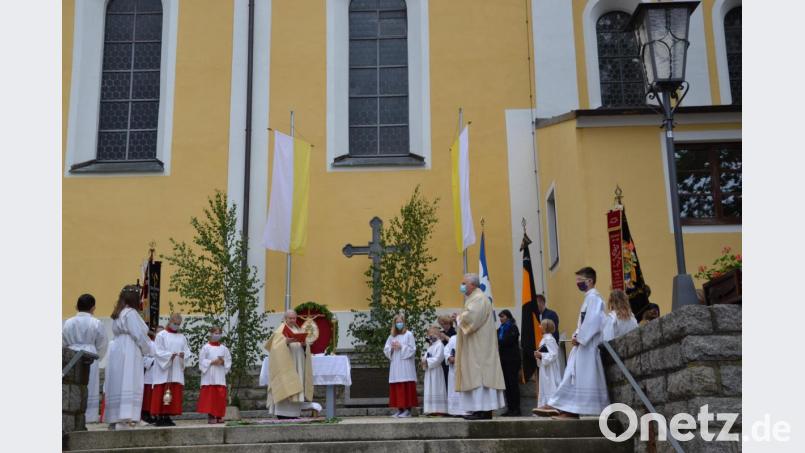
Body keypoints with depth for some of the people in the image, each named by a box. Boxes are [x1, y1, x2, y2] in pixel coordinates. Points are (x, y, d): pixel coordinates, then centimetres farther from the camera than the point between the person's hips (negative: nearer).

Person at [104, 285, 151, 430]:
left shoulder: (117, 314, 16)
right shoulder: (131, 313, -10)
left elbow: (121, 334, 15)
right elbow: (139, 335, -12)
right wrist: (146, 350, 5)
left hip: (117, 353, 9)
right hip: (129, 355, -9)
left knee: (117, 385, 10)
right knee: (127, 386, -13)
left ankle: (114, 421, 13)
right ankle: (123, 420, -20)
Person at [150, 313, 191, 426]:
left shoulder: (182, 337, 15)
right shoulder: (161, 335, 2)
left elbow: (187, 351, 10)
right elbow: (158, 352, -6)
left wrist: (183, 355, -12)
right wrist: (169, 355, -19)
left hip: (176, 372, 4)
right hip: (163, 371, -4)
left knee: (174, 394, 0)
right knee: (161, 394, -7)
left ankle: (167, 416, 3)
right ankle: (159, 417, -5)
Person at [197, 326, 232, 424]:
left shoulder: (224, 348, 12)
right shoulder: (206, 347, 3)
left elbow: (229, 361, 12)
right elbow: (201, 360, -3)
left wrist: (223, 362, -8)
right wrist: (212, 362, -14)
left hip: (220, 377, 3)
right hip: (209, 376, -3)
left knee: (220, 396, -1)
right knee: (209, 396, -7)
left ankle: (219, 416, 6)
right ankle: (210, 416, -3)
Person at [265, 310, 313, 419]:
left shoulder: (299, 330, 17)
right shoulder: (280, 330, 0)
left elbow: (305, 348, 14)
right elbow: (276, 345, -12)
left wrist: (304, 344, -7)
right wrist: (286, 341, -27)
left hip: (297, 364, 6)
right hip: (284, 363, -6)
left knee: (296, 387, 3)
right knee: (284, 387, -11)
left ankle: (294, 413, 6)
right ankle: (282, 413, -10)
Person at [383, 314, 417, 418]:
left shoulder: (409, 334, 0)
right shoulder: (392, 336, 14)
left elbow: (412, 349, -5)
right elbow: (386, 349, 13)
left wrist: (401, 346, -13)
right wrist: (392, 347, -6)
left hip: (405, 365, -5)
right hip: (395, 365, 5)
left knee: (406, 387, -6)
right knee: (396, 387, 3)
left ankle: (408, 409, -4)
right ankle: (400, 409, 8)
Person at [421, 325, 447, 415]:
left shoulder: (439, 345, -10)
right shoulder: (430, 346, 21)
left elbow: (438, 359, -19)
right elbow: (426, 357, 21)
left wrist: (427, 361, -16)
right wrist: (424, 359, -1)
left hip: (436, 371, -9)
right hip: (429, 371, 9)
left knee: (436, 390, -9)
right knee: (430, 390, 7)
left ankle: (438, 409, -7)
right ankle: (432, 410, 8)